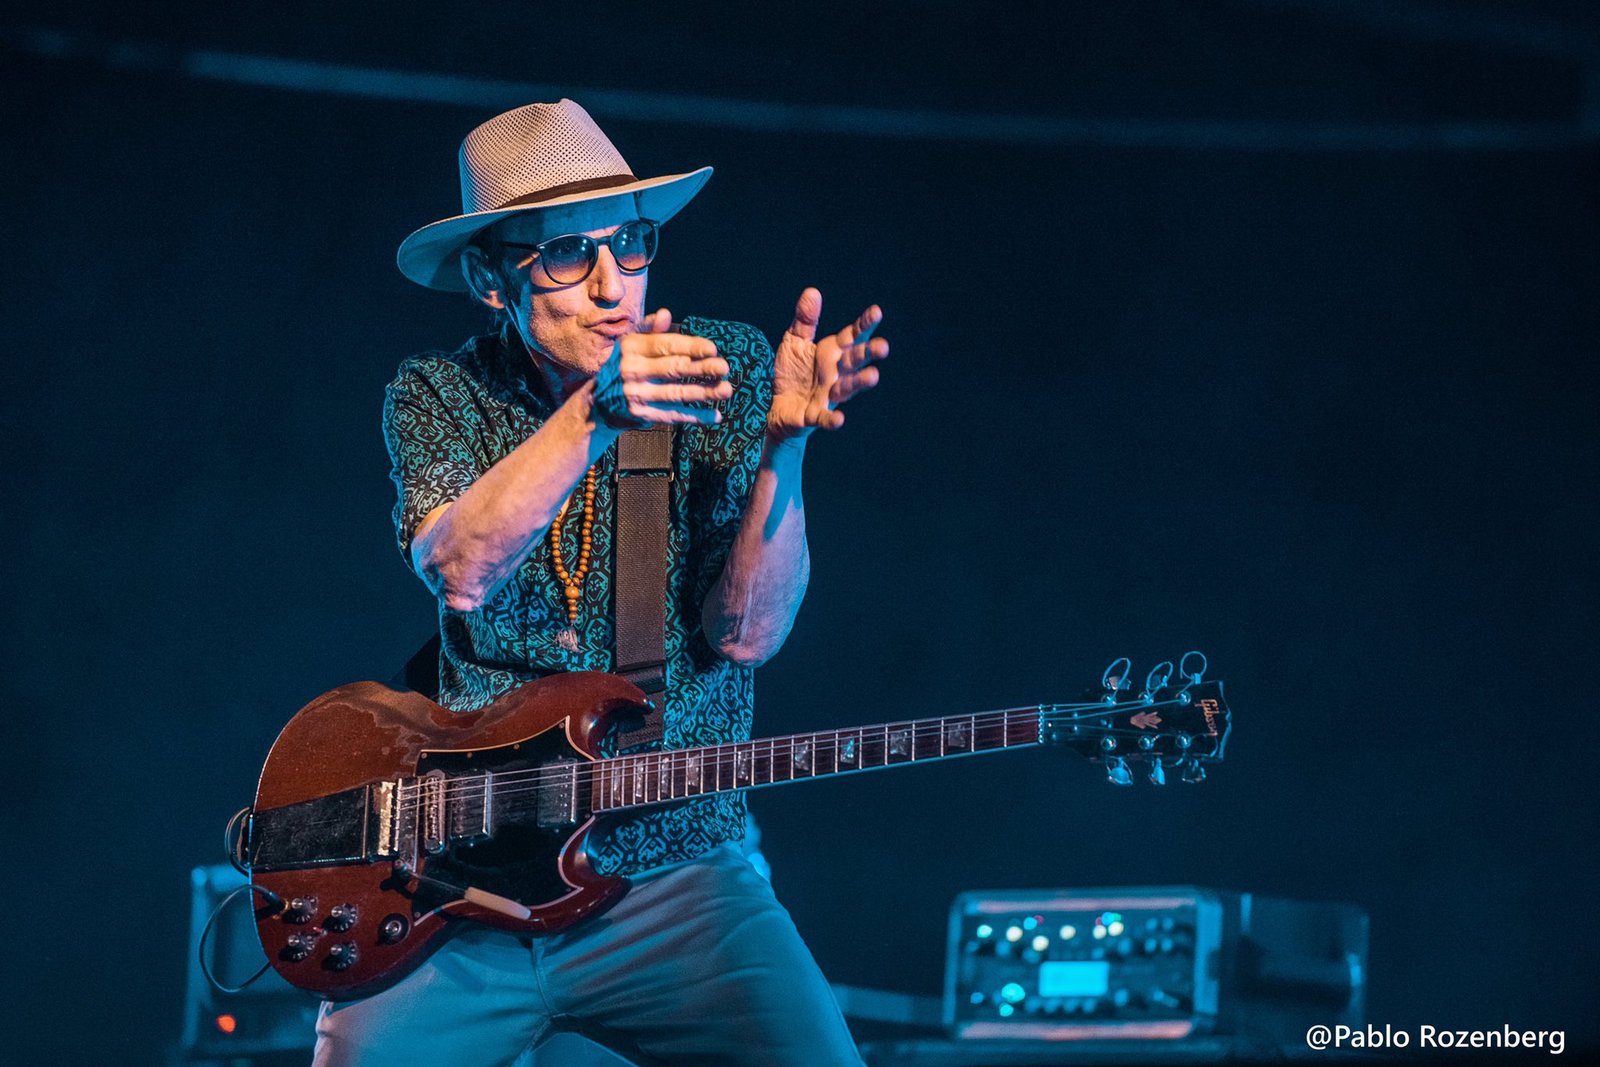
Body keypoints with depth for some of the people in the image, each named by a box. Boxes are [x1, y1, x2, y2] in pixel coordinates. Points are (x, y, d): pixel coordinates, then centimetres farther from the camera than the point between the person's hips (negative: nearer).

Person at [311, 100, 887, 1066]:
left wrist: (785, 443, -22)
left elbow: (747, 631, -7)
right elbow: (457, 571, -18)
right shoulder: (439, 395, 4)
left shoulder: (727, 368, 2)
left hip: (675, 869, -1)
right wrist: (595, 417, -30)